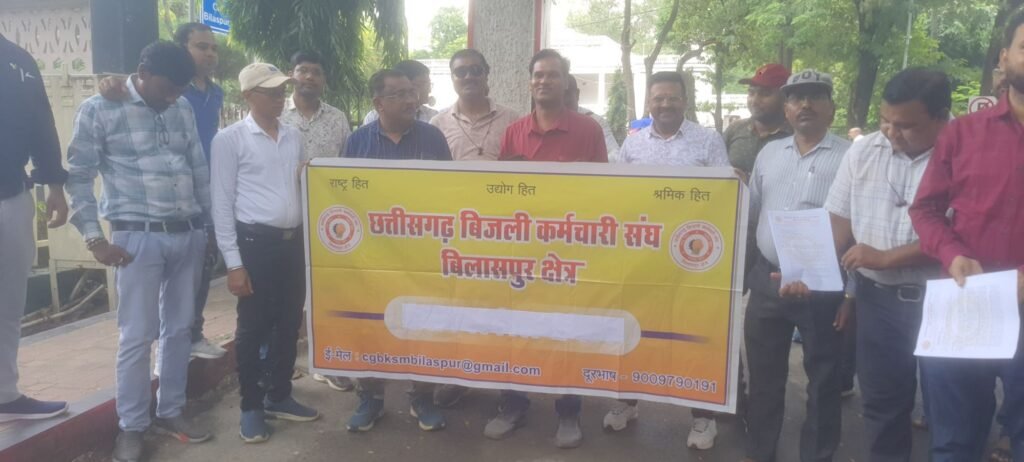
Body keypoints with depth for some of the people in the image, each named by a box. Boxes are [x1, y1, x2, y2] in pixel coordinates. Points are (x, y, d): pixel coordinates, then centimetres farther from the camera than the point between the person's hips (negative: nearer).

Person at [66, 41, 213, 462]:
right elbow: (79, 176, -2)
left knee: (179, 328, 12)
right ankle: (131, 426, 16)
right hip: (139, 237, -5)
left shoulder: (183, 108, 10)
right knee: (137, 335, 0)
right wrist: (94, 238, -8)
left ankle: (170, 412, 26)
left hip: (189, 234, 5)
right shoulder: (99, 109, -3)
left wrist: (208, 223, 15)